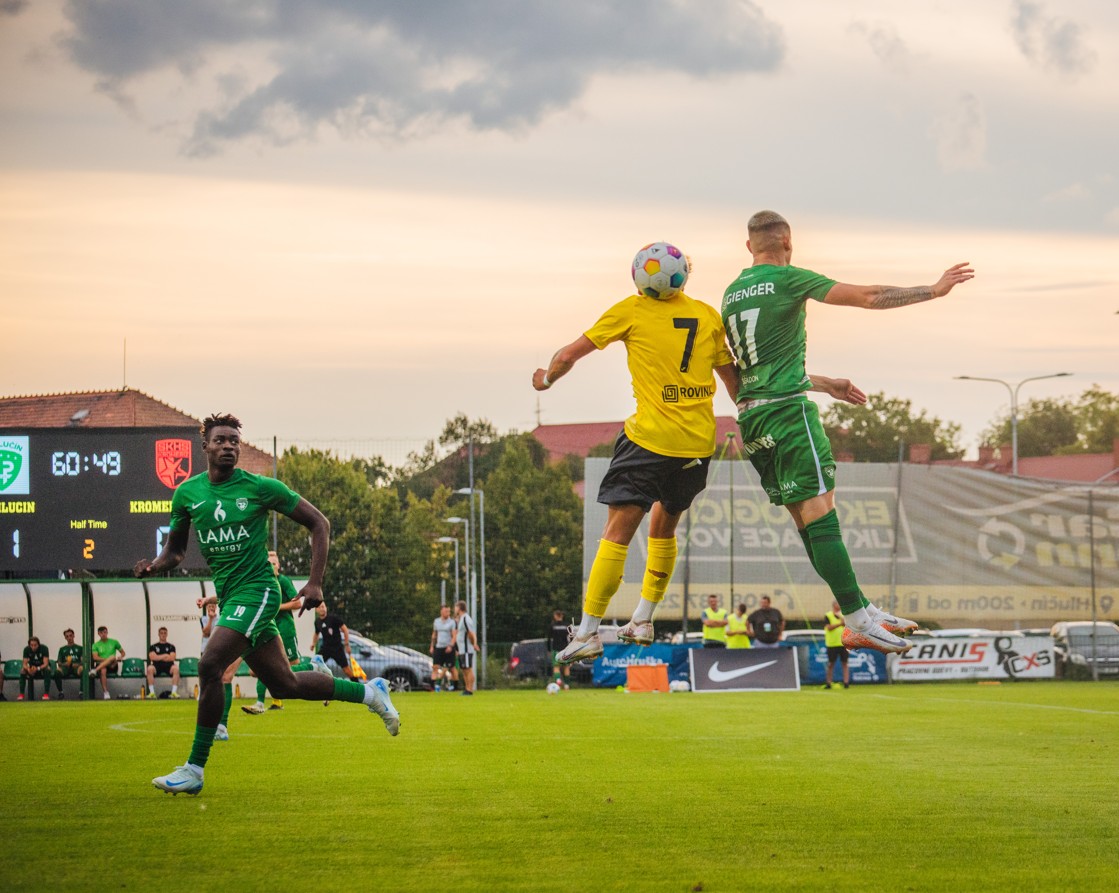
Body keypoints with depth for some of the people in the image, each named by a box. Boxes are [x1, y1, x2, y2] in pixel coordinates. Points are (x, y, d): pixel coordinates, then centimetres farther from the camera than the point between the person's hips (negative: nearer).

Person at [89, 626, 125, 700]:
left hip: (112, 666, 1)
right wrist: (106, 659, -17)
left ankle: (95, 670, -47)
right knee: (103, 671, -39)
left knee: (112, 657, -34)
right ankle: (105, 693, -43)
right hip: (101, 665, -1)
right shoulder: (95, 645, 11)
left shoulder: (114, 642, 15)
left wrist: (120, 657, -2)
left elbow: (122, 652, 22)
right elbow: (95, 658, -3)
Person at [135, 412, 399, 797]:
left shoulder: (259, 488, -7)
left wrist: (315, 583, -8)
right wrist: (153, 565, -7)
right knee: (285, 684, 11)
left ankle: (194, 770, -14)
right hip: (228, 596, 6)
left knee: (209, 666, -22)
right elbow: (175, 549, 17)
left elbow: (318, 523, 0)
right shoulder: (187, 493, 5)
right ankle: (368, 692, 32)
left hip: (256, 591, -6)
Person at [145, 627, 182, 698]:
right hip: (157, 667, 0)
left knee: (176, 668, -34)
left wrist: (159, 657, -3)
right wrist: (164, 656, -4)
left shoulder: (171, 646, 15)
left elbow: (172, 658, 0)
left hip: (168, 667, 0)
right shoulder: (154, 646, 14)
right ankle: (152, 692, -33)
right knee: (149, 668, -35)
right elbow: (152, 657, -3)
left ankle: (174, 692, -34)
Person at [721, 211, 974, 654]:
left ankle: (862, 613, 12)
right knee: (819, 514, -11)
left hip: (751, 417, 8)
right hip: (787, 410, -8)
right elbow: (869, 297, -9)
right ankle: (858, 621, -14)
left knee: (809, 521, 8)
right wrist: (934, 290, 1)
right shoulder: (788, 279, -5)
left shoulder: (731, 294, 17)